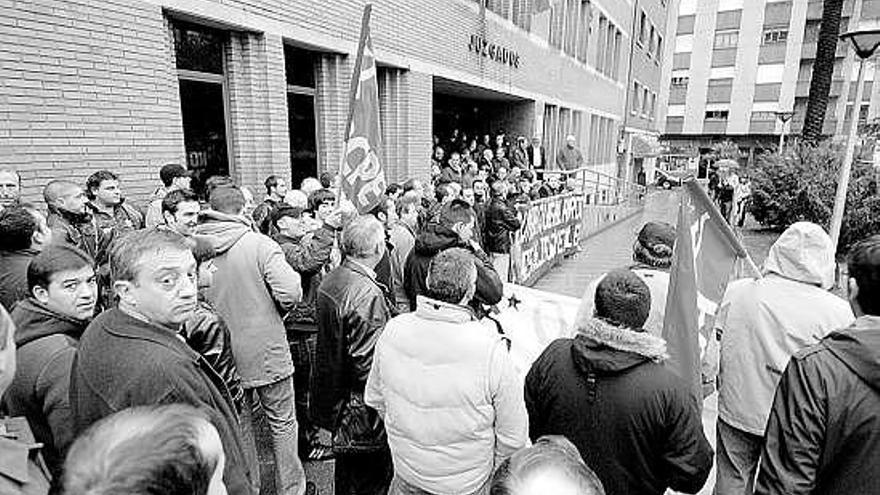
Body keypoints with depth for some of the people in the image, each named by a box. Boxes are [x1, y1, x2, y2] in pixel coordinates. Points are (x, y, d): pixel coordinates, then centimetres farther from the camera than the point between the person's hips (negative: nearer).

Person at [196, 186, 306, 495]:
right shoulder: (260, 244, -16)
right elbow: (290, 293, -24)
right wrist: (274, 310, -2)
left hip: (220, 354, 4)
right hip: (264, 351, -4)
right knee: (283, 422, 15)